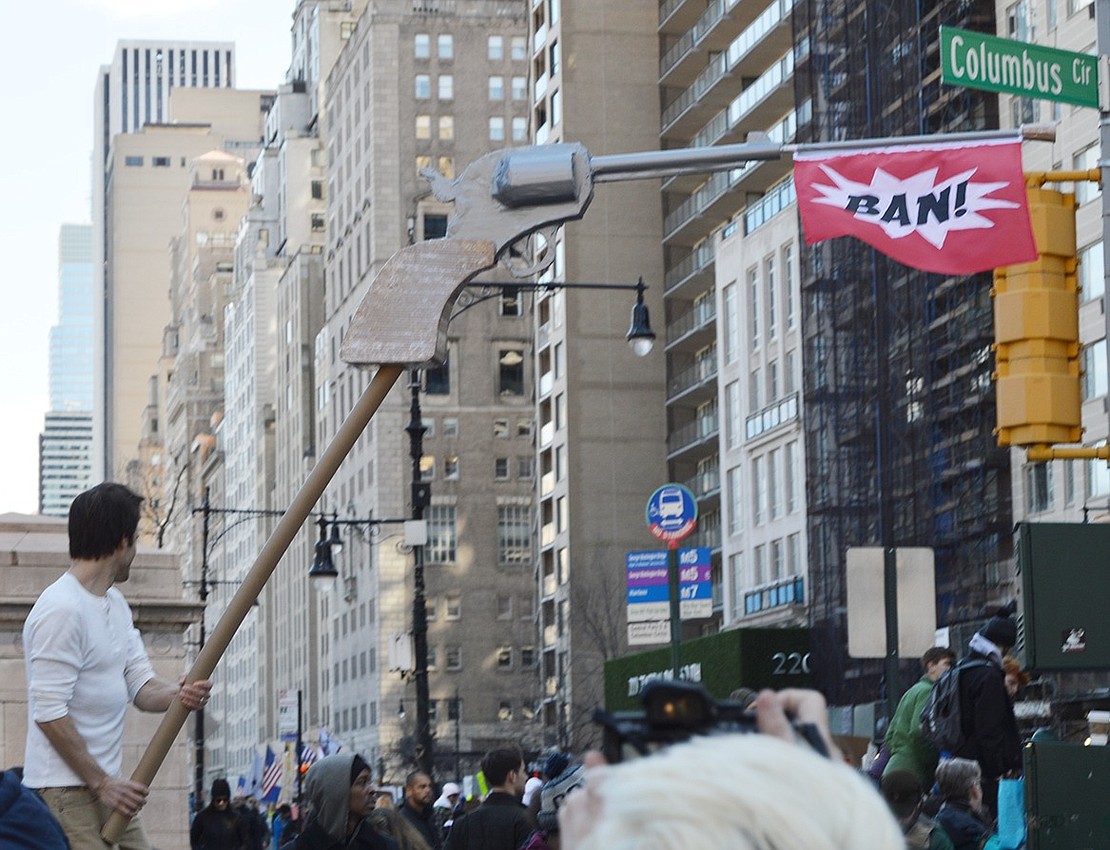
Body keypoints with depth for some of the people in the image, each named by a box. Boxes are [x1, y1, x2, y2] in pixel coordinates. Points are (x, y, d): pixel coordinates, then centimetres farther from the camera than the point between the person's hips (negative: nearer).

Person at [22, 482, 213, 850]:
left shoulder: (116, 604, 16)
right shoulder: (61, 610, -16)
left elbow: (140, 685, 12)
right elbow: (50, 713, -19)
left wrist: (178, 694, -11)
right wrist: (102, 783, -18)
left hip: (107, 784, 10)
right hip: (64, 789, -10)